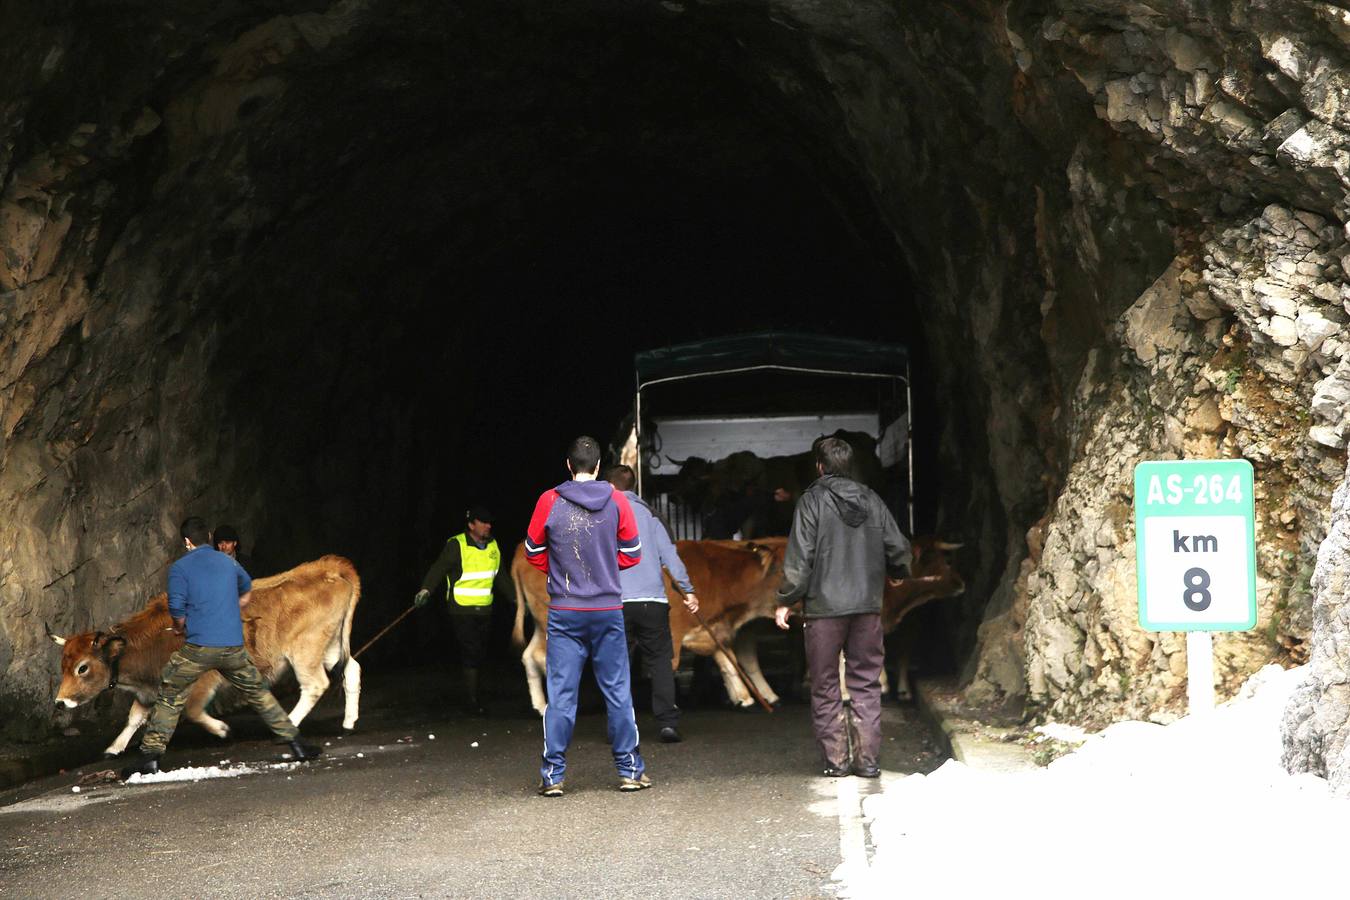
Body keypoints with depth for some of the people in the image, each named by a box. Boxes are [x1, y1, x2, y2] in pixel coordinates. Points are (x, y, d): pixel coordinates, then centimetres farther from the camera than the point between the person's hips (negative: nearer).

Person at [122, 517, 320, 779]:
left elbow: (177, 610, -9)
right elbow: (247, 592, 32)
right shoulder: (228, 563, 13)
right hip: (234, 647, 3)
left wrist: (180, 628, 12)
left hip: (198, 648, -3)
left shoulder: (180, 568, -1)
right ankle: (294, 742, 19)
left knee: (169, 698, 10)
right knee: (258, 692, 19)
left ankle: (151, 755, 2)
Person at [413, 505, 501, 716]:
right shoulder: (456, 546, -11)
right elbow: (438, 569, -14)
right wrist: (426, 590, -30)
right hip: (462, 610, -6)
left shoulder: (493, 545, 8)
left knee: (480, 655, 9)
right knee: (470, 653, -11)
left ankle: (471, 695, 20)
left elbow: (501, 576, 20)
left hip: (485, 610, 6)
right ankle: (472, 700, -6)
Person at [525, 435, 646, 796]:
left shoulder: (549, 502, -5)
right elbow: (631, 554, 4)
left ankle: (553, 774, 2)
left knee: (561, 695, 3)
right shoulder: (616, 501, -3)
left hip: (564, 613, 0)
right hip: (608, 611, 0)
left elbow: (534, 553, 6)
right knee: (617, 692, 8)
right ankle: (630, 769, 12)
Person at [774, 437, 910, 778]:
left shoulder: (812, 500, -6)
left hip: (823, 608, -3)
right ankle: (867, 759, 4)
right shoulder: (871, 500, 6)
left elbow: (799, 558, -10)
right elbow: (898, 549, 8)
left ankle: (836, 759, 5)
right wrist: (895, 573, 30)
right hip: (867, 606, 3)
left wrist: (786, 601, -2)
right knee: (866, 684, 8)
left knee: (825, 686, 6)